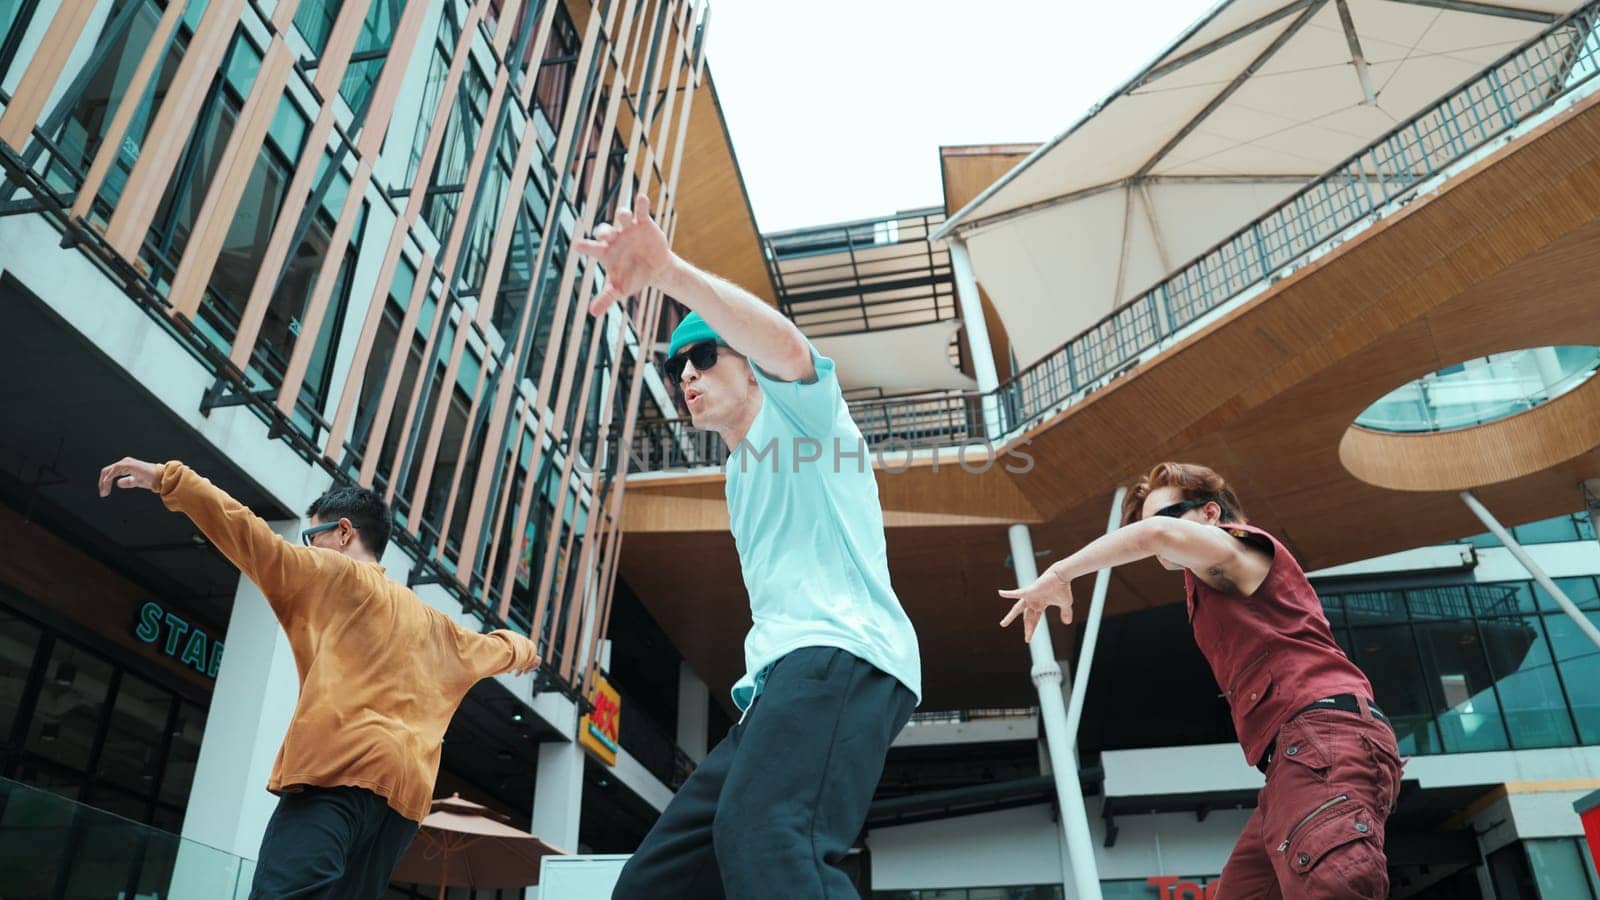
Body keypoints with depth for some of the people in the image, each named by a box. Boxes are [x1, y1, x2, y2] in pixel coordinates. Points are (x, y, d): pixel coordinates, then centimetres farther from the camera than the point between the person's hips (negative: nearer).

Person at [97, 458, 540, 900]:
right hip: (405, 793, 7)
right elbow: (489, 648, 43)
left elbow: (254, 540, 0)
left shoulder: (332, 574, 10)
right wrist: (522, 649, 64)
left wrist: (168, 478, 0)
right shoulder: (435, 627, 27)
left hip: (340, 770, -7)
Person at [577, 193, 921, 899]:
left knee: (762, 837, -36)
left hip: (843, 656, -9)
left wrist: (668, 272, -29)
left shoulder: (793, 407, 11)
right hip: (777, 681, 10)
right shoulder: (742, 477, 36)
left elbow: (786, 345, -15)